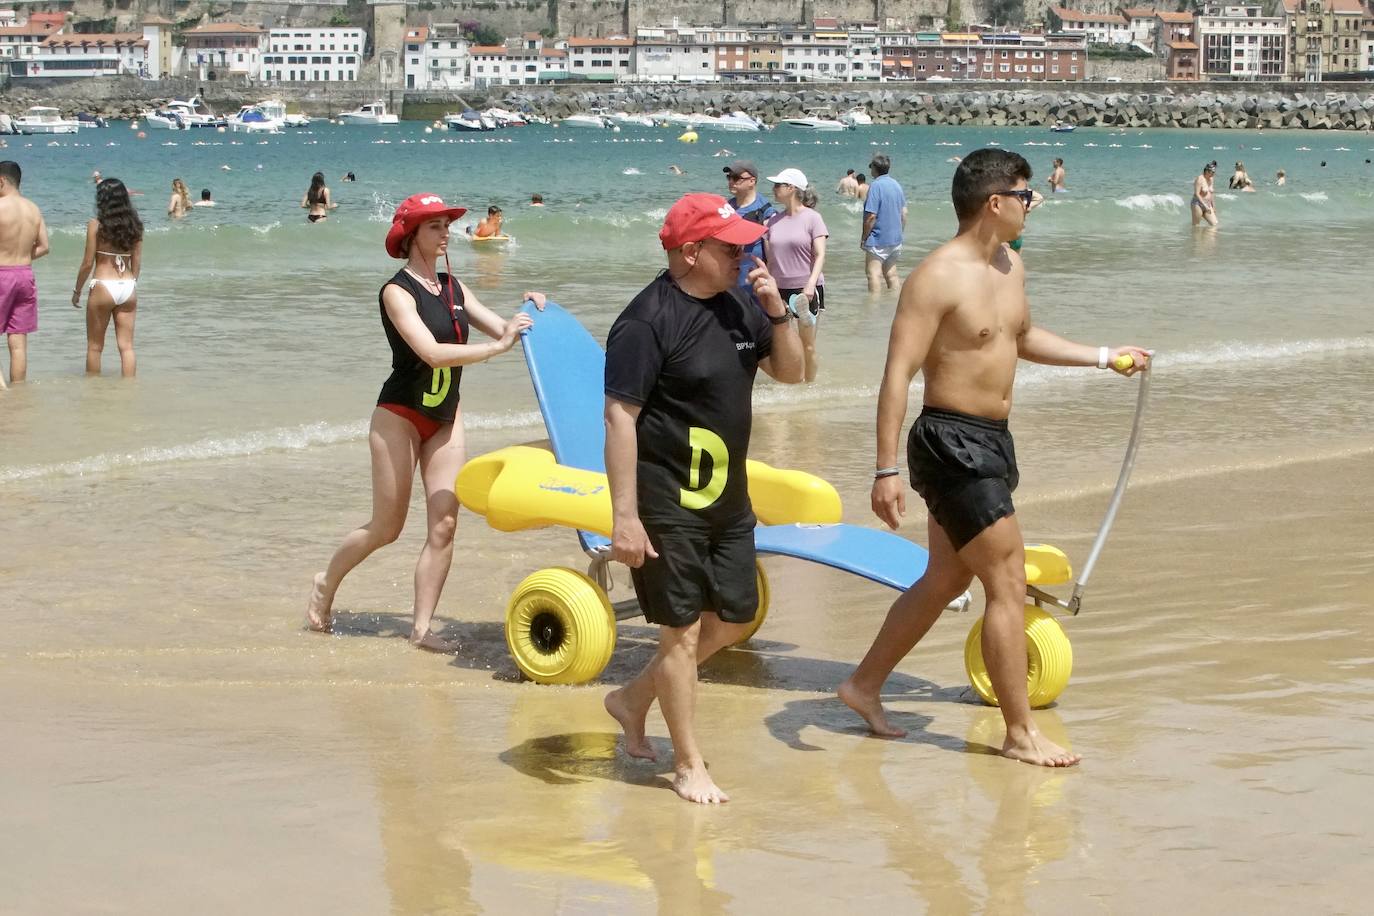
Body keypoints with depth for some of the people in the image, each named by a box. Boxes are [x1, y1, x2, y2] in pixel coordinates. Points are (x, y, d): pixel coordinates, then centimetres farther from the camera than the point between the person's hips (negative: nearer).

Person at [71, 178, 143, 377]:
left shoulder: (96, 225, -8)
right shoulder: (134, 225, 4)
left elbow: (88, 263, -7)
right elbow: (137, 263, 8)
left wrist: (77, 291, 4)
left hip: (103, 287, -4)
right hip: (128, 287, 4)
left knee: (95, 346, 10)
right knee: (126, 345, 5)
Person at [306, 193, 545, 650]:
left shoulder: (454, 288, 7)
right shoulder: (397, 292, -15)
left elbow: (500, 329, 5)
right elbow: (432, 353, -28)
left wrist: (526, 315, -15)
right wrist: (496, 346, -32)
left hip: (445, 418, 6)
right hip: (400, 415, -6)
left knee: (444, 526, -2)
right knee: (387, 527, 2)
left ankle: (422, 627, 3)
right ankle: (326, 583, 27)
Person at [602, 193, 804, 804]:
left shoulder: (738, 304, 6)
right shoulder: (648, 320, -18)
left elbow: (790, 371, 15)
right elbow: (619, 416, -21)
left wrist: (778, 314, -5)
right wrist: (624, 516, -24)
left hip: (728, 497, 8)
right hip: (667, 502, -8)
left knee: (734, 616, 15)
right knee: (682, 629, -1)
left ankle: (634, 699, 33)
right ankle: (688, 765, 12)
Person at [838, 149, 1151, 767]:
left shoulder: (1010, 266, 10)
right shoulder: (938, 277, -18)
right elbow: (898, 374, -21)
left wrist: (1103, 358, 30)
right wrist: (886, 469, -26)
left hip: (991, 440, 10)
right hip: (952, 442, -10)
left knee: (945, 580, 18)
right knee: (1008, 584, -6)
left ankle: (865, 685, 32)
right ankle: (1020, 733, 3)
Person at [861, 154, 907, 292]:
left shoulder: (876, 186, -15)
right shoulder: (896, 185, 9)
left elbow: (871, 216, -19)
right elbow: (904, 213, 13)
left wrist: (864, 237, -10)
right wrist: (900, 233, 22)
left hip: (877, 239, -8)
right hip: (895, 239, 8)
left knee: (874, 273, -5)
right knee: (891, 273, 13)